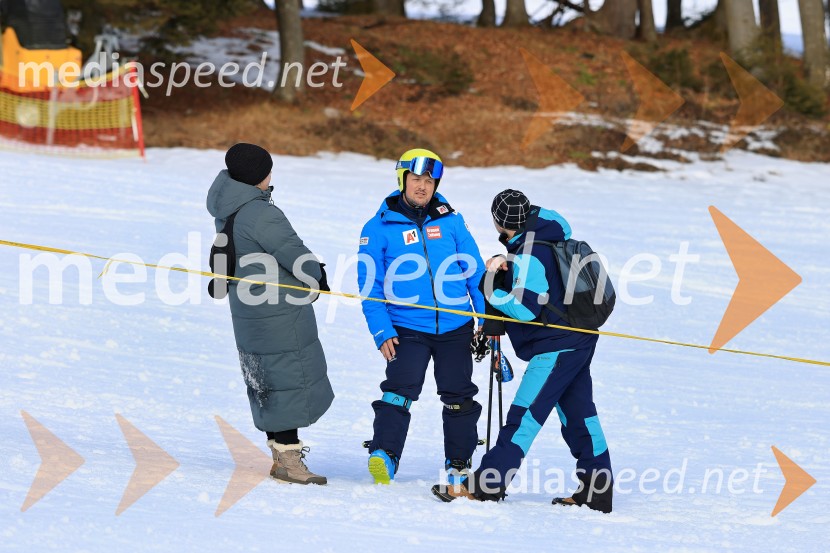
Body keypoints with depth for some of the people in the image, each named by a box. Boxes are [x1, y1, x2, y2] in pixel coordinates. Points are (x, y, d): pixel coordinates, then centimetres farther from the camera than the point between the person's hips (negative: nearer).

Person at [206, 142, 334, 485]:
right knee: (289, 380, -2)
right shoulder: (261, 215, -24)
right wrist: (317, 277, 6)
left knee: (265, 382, 15)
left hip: (248, 312, 9)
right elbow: (294, 252, -17)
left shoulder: (226, 208, 3)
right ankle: (288, 459, 1)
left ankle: (279, 451, 23)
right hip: (279, 313, -9)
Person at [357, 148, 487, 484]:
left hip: (455, 327, 3)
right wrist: (381, 331, -10)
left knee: (458, 396, 9)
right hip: (407, 328, -3)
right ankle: (383, 454, -17)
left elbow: (474, 271, 9)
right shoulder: (380, 228, -2)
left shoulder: (450, 221, 5)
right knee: (400, 389, -18)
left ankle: (459, 462, 22)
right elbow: (369, 283, -2)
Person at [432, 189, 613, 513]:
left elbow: (525, 307, -24)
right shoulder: (549, 237, 10)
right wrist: (505, 267, 6)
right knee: (578, 414, 12)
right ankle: (597, 490, 15)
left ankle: (486, 485, -12)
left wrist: (491, 291, -13)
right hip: (577, 341, 10)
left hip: (555, 348, -10)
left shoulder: (529, 255, -19)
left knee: (525, 415, -10)